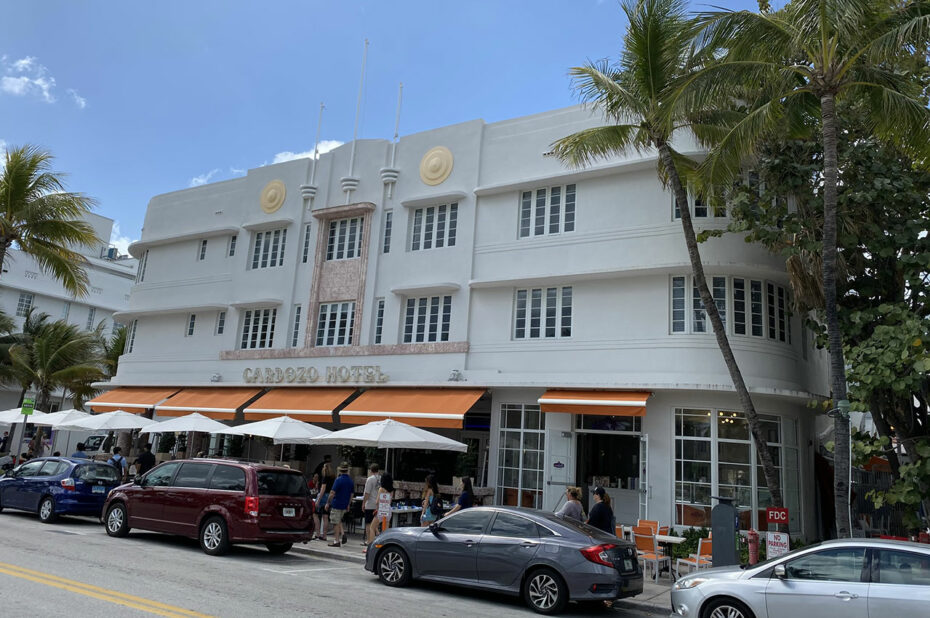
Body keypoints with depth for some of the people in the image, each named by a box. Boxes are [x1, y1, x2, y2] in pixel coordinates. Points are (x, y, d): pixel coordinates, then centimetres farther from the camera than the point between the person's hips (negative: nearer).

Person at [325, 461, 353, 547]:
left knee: (336, 523, 1)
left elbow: (332, 493, -16)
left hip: (336, 504, -7)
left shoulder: (339, 480, -15)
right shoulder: (351, 481, 5)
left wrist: (328, 503, -7)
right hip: (344, 505, 7)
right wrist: (348, 505, 23)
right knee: (339, 521, 23)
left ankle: (336, 541, 4)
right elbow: (351, 495, 13)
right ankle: (343, 535, 6)